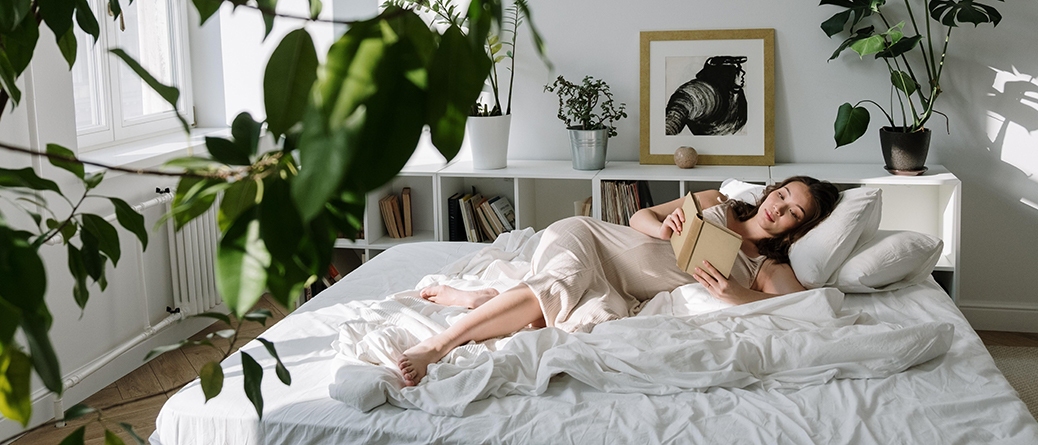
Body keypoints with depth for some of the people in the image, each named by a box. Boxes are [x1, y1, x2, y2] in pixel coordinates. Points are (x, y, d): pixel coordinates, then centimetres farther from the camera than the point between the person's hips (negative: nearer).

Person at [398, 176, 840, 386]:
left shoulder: (770, 268, 9)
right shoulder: (716, 202, 13)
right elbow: (640, 215, 12)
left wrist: (735, 294, -29)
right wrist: (662, 228, -12)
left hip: (624, 298, 0)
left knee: (602, 316, -35)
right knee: (563, 284, -34)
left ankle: (486, 300, -18)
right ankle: (433, 345, -35)